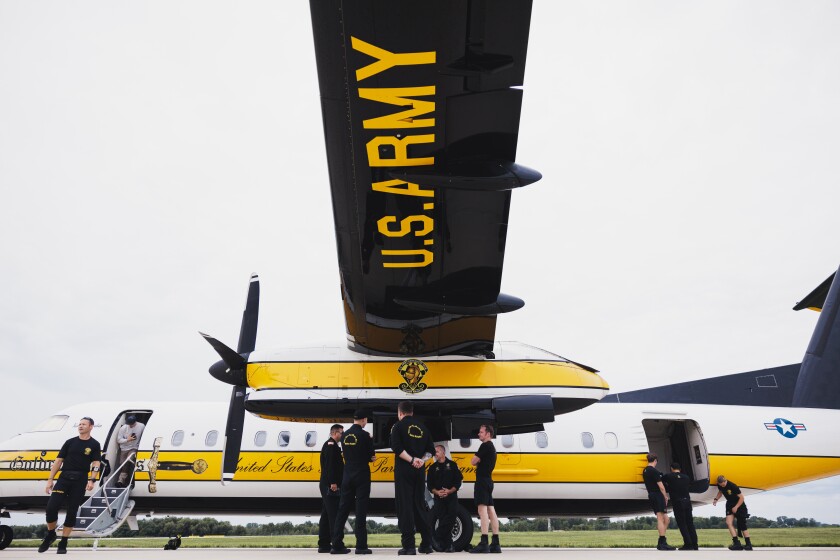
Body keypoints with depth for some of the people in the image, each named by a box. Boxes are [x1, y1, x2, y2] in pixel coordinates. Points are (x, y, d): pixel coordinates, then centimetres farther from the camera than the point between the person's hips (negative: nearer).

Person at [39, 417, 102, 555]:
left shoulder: (94, 445, 3)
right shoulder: (70, 442, 10)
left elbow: (96, 464, -4)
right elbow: (58, 461, 10)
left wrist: (91, 480, -18)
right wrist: (50, 479, 4)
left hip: (80, 481, -2)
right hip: (64, 478, 2)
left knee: (72, 512, 3)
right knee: (51, 507, -8)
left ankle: (63, 543, 15)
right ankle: (50, 535, 18)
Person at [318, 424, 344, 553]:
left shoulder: (331, 445, 21)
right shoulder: (331, 445, -11)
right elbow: (329, 465, -21)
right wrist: (333, 482, -24)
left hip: (327, 486, 10)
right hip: (330, 485, -10)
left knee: (327, 514, 11)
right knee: (333, 514, -9)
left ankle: (324, 544, 15)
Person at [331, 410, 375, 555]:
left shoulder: (344, 435, 7)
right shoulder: (364, 435, -11)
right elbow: (372, 455, -6)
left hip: (347, 475, 5)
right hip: (362, 475, -5)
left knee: (343, 509, 8)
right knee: (361, 509, -1)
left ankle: (337, 544, 9)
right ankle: (361, 545, 0)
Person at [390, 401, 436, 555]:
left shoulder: (399, 426, -2)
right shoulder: (422, 427, 14)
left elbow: (397, 448, -15)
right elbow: (430, 451, 10)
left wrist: (411, 460, -12)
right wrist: (422, 460, -3)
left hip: (404, 471, -5)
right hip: (419, 471, 5)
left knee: (405, 506, -1)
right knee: (420, 505, 13)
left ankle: (409, 545, -2)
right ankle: (426, 544, 16)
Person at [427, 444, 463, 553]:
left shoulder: (452, 465, 7)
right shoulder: (433, 468, 12)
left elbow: (458, 481, 2)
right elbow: (429, 485, 6)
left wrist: (449, 491, -13)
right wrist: (437, 492, -13)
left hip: (452, 496, -1)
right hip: (439, 498, 1)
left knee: (450, 520, -8)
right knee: (442, 520, -6)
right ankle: (447, 544, -1)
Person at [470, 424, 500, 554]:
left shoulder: (485, 446, -9)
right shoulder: (492, 447, 22)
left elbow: (473, 462, -10)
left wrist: (476, 460, 8)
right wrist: (479, 461, 10)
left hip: (482, 480, -10)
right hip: (488, 480, 10)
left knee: (482, 509, -15)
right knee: (490, 510, 7)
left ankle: (484, 542, -23)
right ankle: (495, 543, 7)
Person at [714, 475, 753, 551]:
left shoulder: (732, 486, -27)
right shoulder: (719, 486, -8)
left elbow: (741, 497, -20)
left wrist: (736, 507, -22)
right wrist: (716, 499, -3)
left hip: (739, 505, -5)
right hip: (730, 504, 6)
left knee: (742, 526, -2)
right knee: (729, 522, -12)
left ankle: (749, 544, 12)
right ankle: (736, 543, -10)